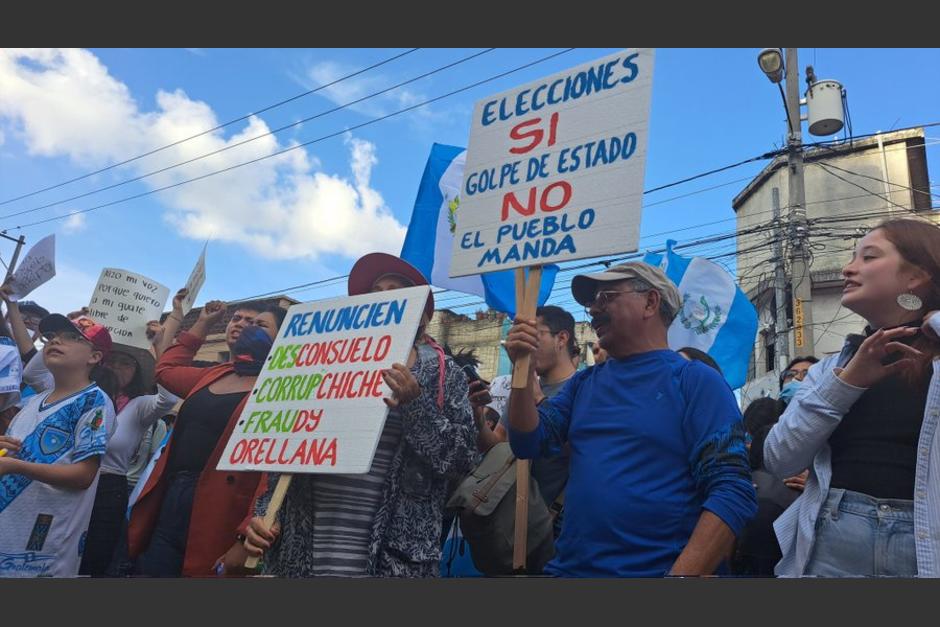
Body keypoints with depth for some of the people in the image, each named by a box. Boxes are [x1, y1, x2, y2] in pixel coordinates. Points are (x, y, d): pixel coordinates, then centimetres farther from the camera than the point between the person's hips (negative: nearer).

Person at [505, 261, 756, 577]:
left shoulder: (695, 380, -8)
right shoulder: (584, 382, 9)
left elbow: (733, 493, -15)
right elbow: (529, 444, 2)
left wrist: (680, 573, -23)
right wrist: (524, 368, -10)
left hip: (657, 568, -5)